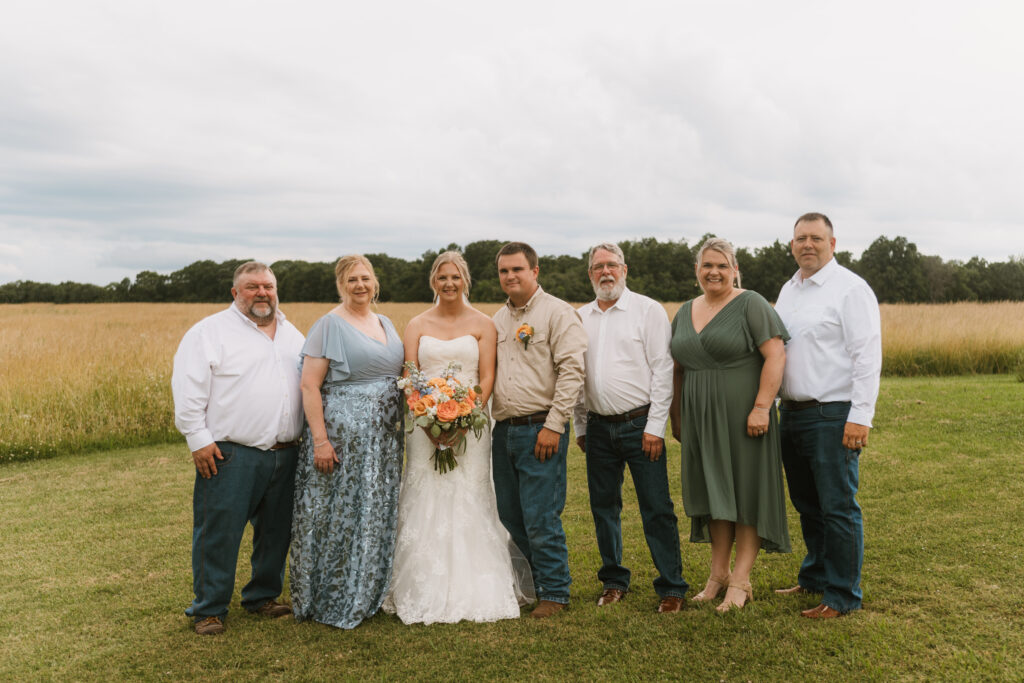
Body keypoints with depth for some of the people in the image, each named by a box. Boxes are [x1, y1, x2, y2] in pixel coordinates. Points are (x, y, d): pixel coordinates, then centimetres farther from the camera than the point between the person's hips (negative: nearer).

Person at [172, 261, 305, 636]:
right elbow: (187, 388, -8)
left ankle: (263, 596, 31)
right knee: (218, 533, -1)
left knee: (276, 531, 14)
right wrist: (199, 439, -13)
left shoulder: (292, 334, 16)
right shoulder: (210, 331, -2)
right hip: (230, 455, -5)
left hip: (285, 454, 6)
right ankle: (209, 608, 14)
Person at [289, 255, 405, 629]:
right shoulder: (328, 325, -7)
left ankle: (367, 595, 29)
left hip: (383, 438, 7)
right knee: (338, 516, 2)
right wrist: (320, 440, -18)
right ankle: (331, 602, 18)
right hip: (342, 434, -7)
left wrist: (400, 431, 11)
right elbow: (309, 386, -12)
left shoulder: (387, 324, 13)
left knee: (378, 516, 14)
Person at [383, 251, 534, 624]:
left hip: (471, 424, -1)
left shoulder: (482, 324, 5)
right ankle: (426, 594, 11)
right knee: (425, 505, 1)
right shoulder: (417, 325, 9)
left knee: (470, 505, 0)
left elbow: (487, 378, -1)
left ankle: (477, 593, 12)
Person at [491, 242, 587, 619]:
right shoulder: (497, 320, 15)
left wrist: (553, 425, -16)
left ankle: (554, 592, 15)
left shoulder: (558, 312, -6)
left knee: (541, 518, -3)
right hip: (504, 430, 7)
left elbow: (572, 371, -13)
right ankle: (533, 580, 33)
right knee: (510, 516, 14)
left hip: (540, 429, -7)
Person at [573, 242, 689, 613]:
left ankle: (671, 587, 11)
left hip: (640, 425, -4)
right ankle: (614, 581, 27)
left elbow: (662, 370, -7)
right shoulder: (580, 317, 11)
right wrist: (580, 426, 12)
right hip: (598, 427, 5)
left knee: (657, 509, -2)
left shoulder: (648, 310, -2)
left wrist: (655, 426, -11)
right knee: (603, 508, 11)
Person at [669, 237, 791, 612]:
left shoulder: (751, 304, -6)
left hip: (742, 418, -5)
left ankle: (740, 580, 9)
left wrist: (761, 407, -21)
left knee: (746, 492, 2)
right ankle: (718, 574, 22)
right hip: (701, 419, 6)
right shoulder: (685, 312, 12)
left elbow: (776, 356, -14)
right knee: (714, 493, 11)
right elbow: (678, 369, 16)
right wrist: (677, 417, 14)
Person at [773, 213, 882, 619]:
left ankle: (842, 596, 12)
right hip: (792, 413, 7)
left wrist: (861, 416, -20)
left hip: (833, 416, -7)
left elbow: (867, 357, -14)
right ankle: (815, 578, 32)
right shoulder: (788, 290, 15)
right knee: (807, 505, 17)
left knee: (837, 508, 0)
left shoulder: (851, 288, -8)